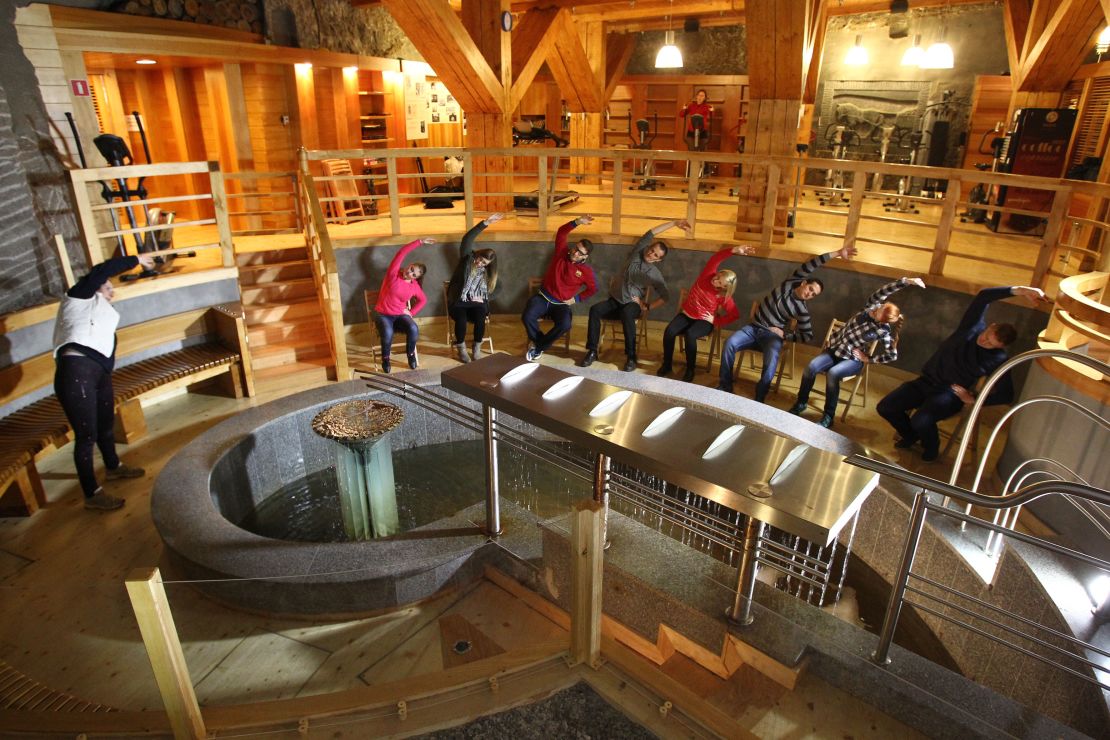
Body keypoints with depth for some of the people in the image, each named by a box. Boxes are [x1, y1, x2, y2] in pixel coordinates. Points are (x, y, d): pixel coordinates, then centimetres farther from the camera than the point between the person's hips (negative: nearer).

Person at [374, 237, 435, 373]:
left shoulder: (414, 286, 0)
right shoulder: (393, 273, -9)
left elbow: (423, 300, 18)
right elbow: (402, 252, -16)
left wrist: (411, 312, 3)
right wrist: (420, 242, -17)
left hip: (400, 315, 3)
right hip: (383, 314, -3)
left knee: (414, 329, -29)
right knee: (387, 333, -35)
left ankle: (411, 354, 0)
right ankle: (385, 358, -6)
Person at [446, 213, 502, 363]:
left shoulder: (488, 272, 9)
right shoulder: (467, 258, -1)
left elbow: (497, 287, 16)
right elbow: (467, 240, -16)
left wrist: (484, 298, -5)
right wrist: (485, 223, -26)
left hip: (476, 302, 2)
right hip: (458, 301, -2)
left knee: (480, 318, -30)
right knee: (461, 319, -32)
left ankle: (477, 348, -11)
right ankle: (461, 349, -10)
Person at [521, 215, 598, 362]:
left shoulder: (586, 271, -5)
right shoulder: (562, 253, -2)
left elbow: (593, 289, 8)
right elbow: (561, 233, -6)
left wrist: (576, 298, -1)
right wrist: (577, 222, -22)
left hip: (561, 304, -1)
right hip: (543, 298, 1)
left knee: (565, 325, -32)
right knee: (527, 317, -28)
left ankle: (538, 346, -8)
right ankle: (537, 339, 4)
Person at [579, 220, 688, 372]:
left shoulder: (655, 274, -3)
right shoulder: (636, 254, 2)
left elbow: (665, 297, 1)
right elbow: (650, 234, -5)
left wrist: (647, 306, -9)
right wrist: (674, 223, -7)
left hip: (632, 305, -3)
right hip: (614, 301, 3)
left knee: (626, 314, -39)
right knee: (595, 309, -28)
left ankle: (631, 357, -34)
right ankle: (592, 351, -23)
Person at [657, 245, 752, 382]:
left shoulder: (724, 296, -15)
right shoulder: (708, 274, -9)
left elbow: (735, 315, -14)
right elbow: (716, 258, -20)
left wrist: (715, 321, -13)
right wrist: (734, 250, -36)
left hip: (704, 321, -3)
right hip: (686, 315, 4)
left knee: (690, 335, -36)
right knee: (669, 331, -25)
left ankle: (690, 370, -17)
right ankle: (667, 365, -8)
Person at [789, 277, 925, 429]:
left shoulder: (883, 331, -16)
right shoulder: (872, 306, -7)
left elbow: (892, 356, -11)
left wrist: (868, 359, -7)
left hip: (853, 359, -4)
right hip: (836, 347, 4)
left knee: (832, 374, -34)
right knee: (811, 367, -22)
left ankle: (828, 417, -22)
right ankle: (801, 403, -3)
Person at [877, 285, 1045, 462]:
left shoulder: (997, 360, -12)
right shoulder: (974, 325, -4)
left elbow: (1006, 395, -9)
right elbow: (984, 296, -13)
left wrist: (972, 400, -12)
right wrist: (1017, 290, -24)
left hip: (950, 394, -4)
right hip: (926, 381, 4)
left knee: (920, 420, -33)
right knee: (884, 407, -10)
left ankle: (931, 447, 4)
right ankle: (910, 435, 22)